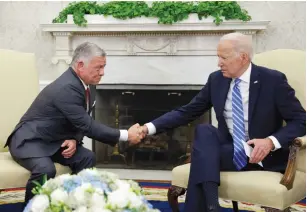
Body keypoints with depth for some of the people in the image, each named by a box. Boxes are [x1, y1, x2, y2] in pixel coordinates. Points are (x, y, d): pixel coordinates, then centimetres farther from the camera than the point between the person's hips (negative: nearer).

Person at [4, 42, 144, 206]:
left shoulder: (81, 84, -1)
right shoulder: (67, 88, -29)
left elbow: (81, 123, 8)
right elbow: (88, 126, -28)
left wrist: (74, 139, -14)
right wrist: (126, 135, -24)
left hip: (53, 140, 8)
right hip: (29, 139, -8)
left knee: (87, 157, -10)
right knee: (46, 169, -33)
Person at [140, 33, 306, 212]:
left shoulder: (273, 80, -10)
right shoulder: (216, 79, 2)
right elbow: (186, 112, 2)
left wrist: (271, 141, -26)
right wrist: (149, 128, -10)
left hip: (263, 155, -4)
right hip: (230, 151, 5)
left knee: (202, 159, -27)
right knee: (204, 131, -28)